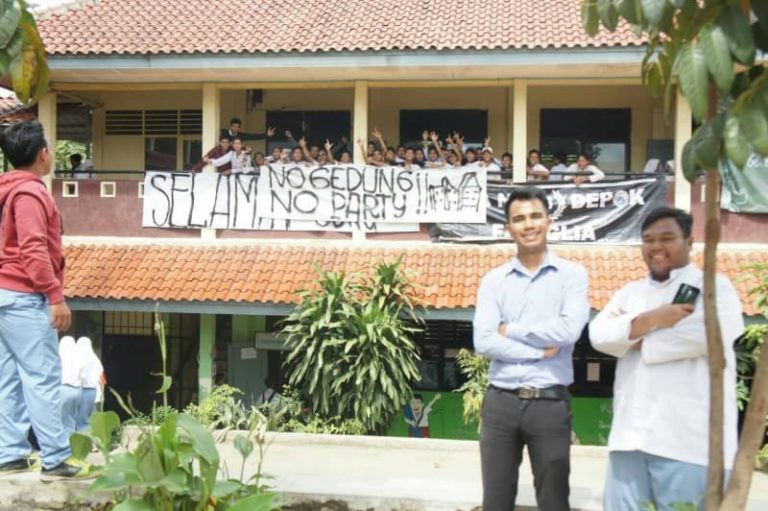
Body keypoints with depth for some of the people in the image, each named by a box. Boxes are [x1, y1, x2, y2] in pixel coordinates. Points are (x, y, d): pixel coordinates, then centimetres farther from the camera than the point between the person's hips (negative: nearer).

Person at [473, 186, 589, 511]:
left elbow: (569, 330, -16)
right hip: (500, 401, 2)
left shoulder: (572, 274, 0)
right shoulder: (493, 280, 5)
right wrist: (541, 352, -11)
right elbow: (483, 341, -7)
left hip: (550, 403, -2)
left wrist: (510, 329, -7)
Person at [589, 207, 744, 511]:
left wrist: (642, 340, -3)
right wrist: (651, 319, -11)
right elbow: (599, 334, 5)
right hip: (630, 434, 5)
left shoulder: (714, 286, 4)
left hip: (688, 438, -5)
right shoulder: (630, 292, 20)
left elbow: (707, 334, -16)